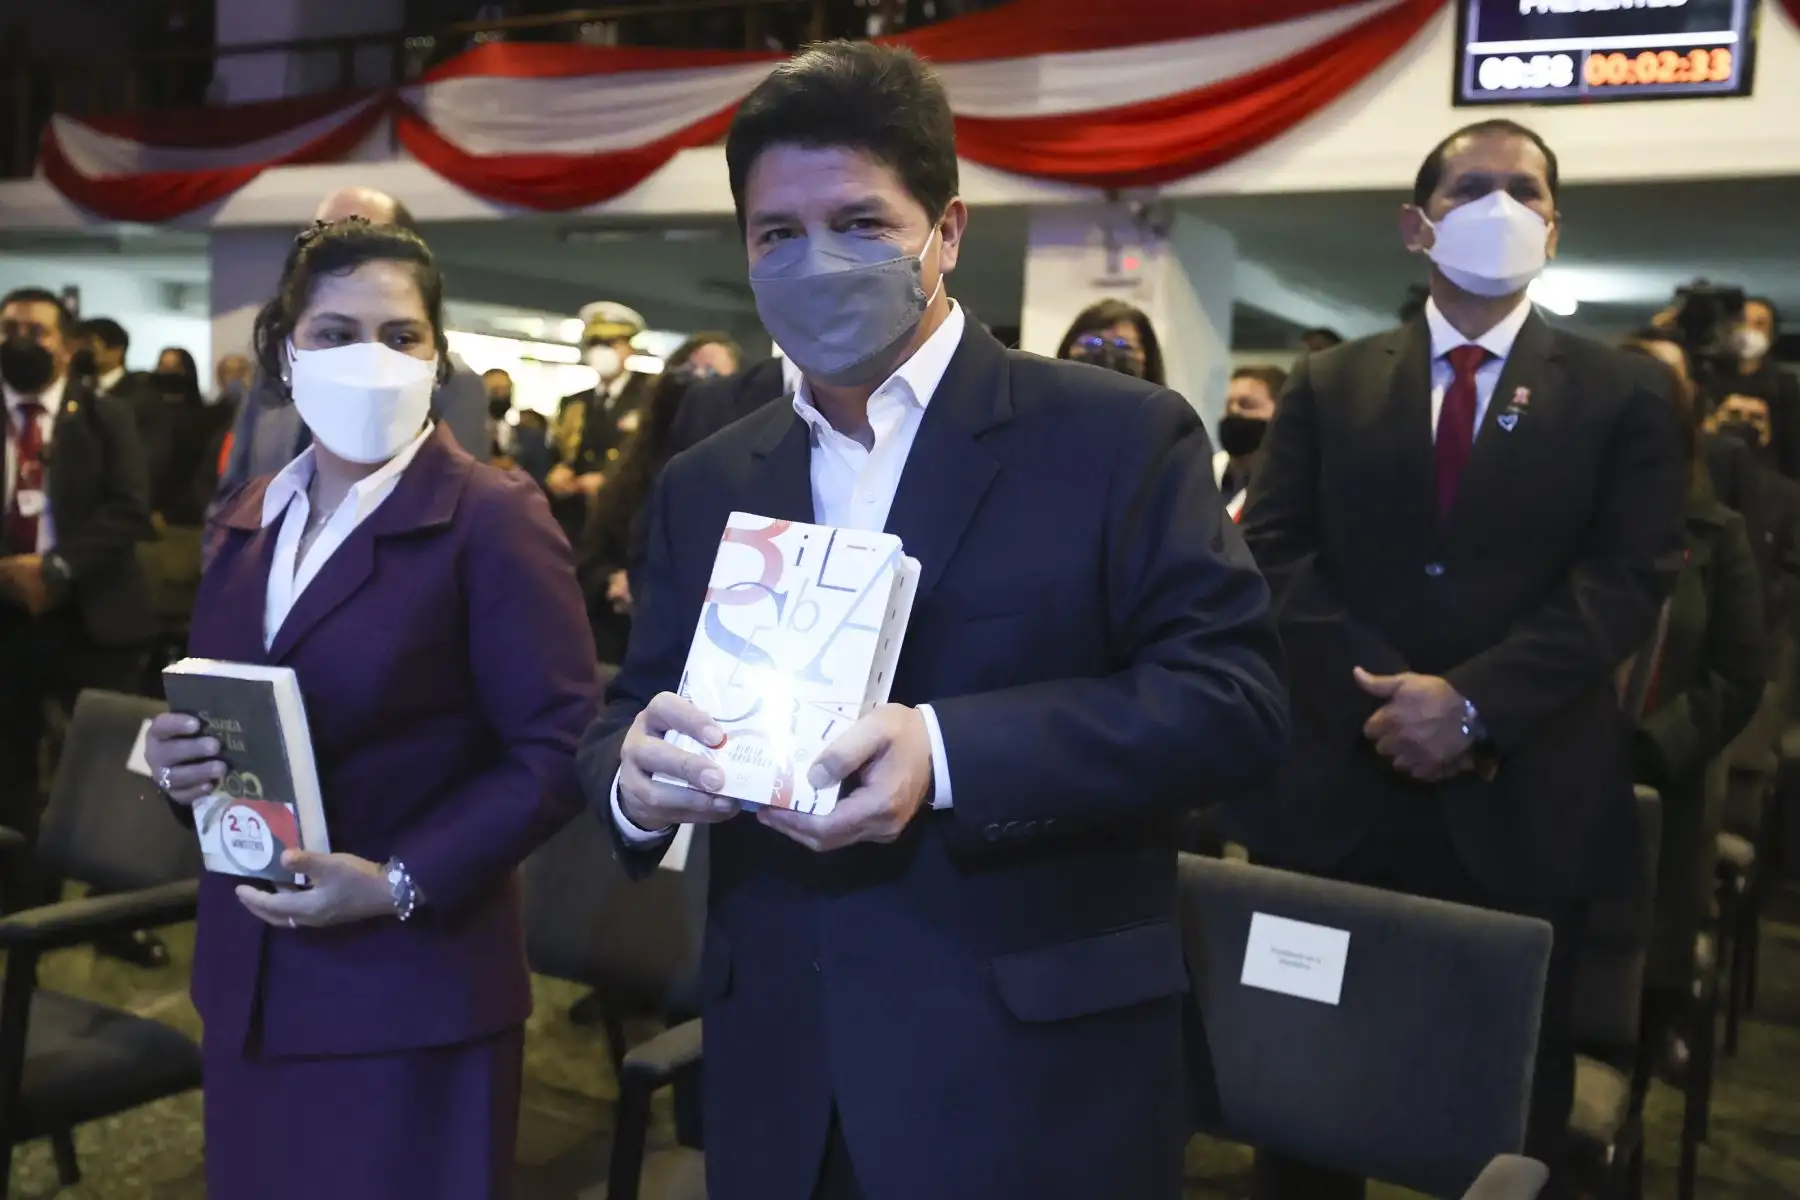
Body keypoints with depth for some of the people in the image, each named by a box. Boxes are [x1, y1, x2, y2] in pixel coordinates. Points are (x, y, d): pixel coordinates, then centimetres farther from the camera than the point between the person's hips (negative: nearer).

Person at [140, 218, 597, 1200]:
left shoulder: (493, 516, -12)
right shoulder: (252, 516, 9)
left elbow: (557, 750, -16)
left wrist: (400, 885, -20)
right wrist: (174, 758, -4)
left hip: (411, 989, -6)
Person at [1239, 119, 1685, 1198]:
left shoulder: (1624, 393, 5)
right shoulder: (1329, 384, 9)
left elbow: (1629, 579, -6)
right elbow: (1276, 554, -1)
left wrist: (1475, 702, -18)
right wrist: (1382, 698, -14)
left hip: (1525, 805, -1)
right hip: (1338, 790, 1)